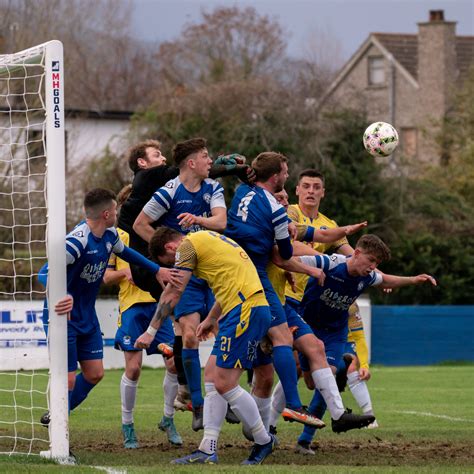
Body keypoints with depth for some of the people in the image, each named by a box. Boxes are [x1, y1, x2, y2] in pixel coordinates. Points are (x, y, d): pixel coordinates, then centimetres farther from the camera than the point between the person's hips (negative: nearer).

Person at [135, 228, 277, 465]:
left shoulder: (187, 245, -3)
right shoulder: (207, 239, 24)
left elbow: (173, 294, -4)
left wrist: (151, 331, 4)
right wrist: (211, 319, 46)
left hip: (245, 309, -10)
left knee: (225, 383, -8)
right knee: (213, 380, 8)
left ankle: (264, 441, 5)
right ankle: (207, 450, 6)